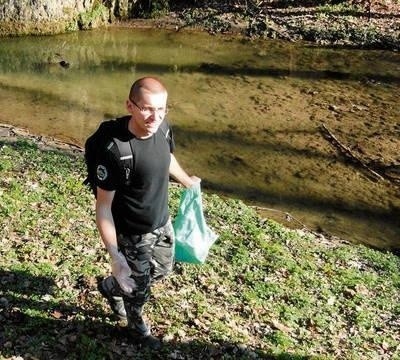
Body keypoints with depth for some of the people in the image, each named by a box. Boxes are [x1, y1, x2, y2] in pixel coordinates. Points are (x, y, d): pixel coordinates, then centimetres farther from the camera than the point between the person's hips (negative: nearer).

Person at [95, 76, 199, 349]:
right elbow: (103, 205, -26)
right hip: (133, 234, -7)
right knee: (138, 288, 17)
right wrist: (114, 254, -30)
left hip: (163, 223, 7)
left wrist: (187, 181, 29)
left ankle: (111, 287, 55)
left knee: (163, 270, 29)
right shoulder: (115, 149, -34)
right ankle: (138, 326, 51)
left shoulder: (162, 129, -13)